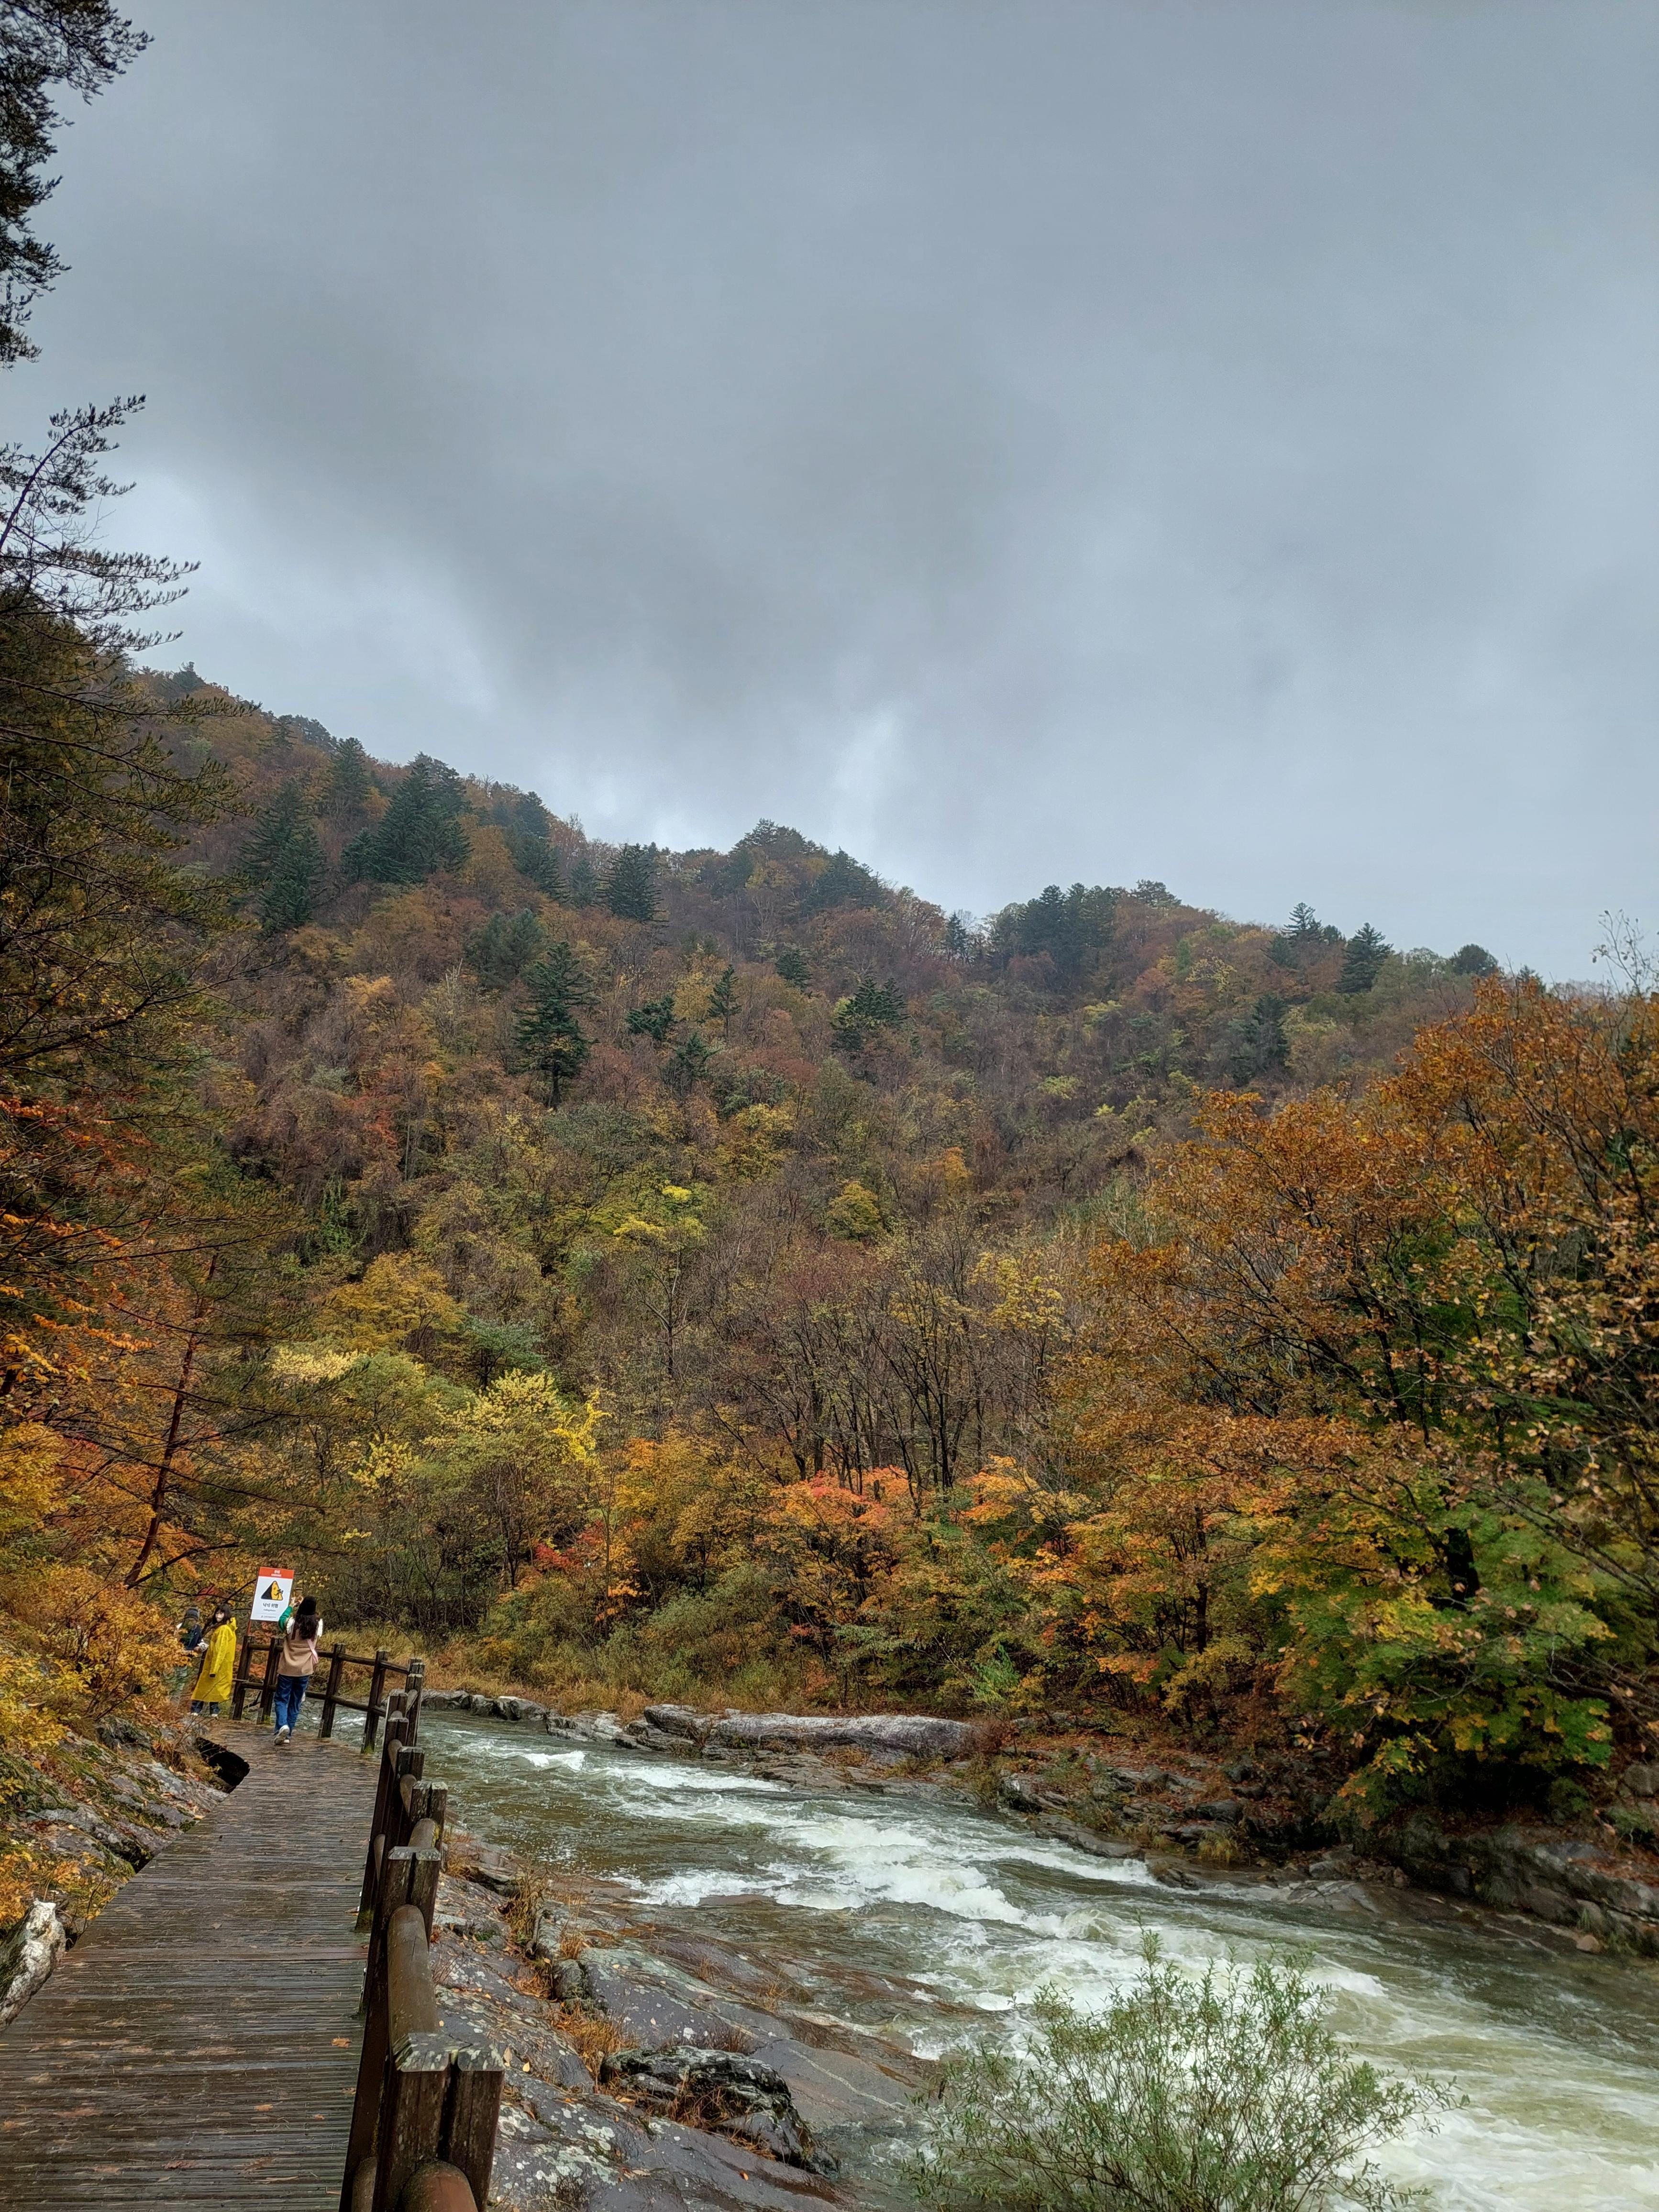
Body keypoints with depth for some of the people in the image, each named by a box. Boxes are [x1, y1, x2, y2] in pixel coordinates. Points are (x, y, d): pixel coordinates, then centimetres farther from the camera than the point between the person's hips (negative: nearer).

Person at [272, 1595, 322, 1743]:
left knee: (282, 1699, 9)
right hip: (305, 1670, 2)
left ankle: (283, 1726, -14)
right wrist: (307, 1606, 23)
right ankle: (288, 1735, 14)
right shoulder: (318, 1625, -5)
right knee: (295, 1703, 13)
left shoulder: (292, 1623, -13)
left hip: (287, 1669, -2)